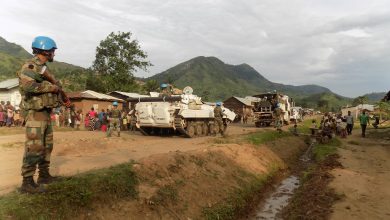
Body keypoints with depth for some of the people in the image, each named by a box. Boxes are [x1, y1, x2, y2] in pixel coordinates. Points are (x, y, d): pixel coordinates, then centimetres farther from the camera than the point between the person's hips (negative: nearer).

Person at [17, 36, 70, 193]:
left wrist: (62, 101, 16)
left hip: (45, 113, 10)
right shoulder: (30, 66, -11)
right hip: (35, 112, -10)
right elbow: (28, 85, -27)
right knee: (34, 147, -10)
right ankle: (27, 182, -4)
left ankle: (44, 175, 25)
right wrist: (51, 87, -18)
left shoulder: (43, 68, 18)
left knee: (47, 146, 14)